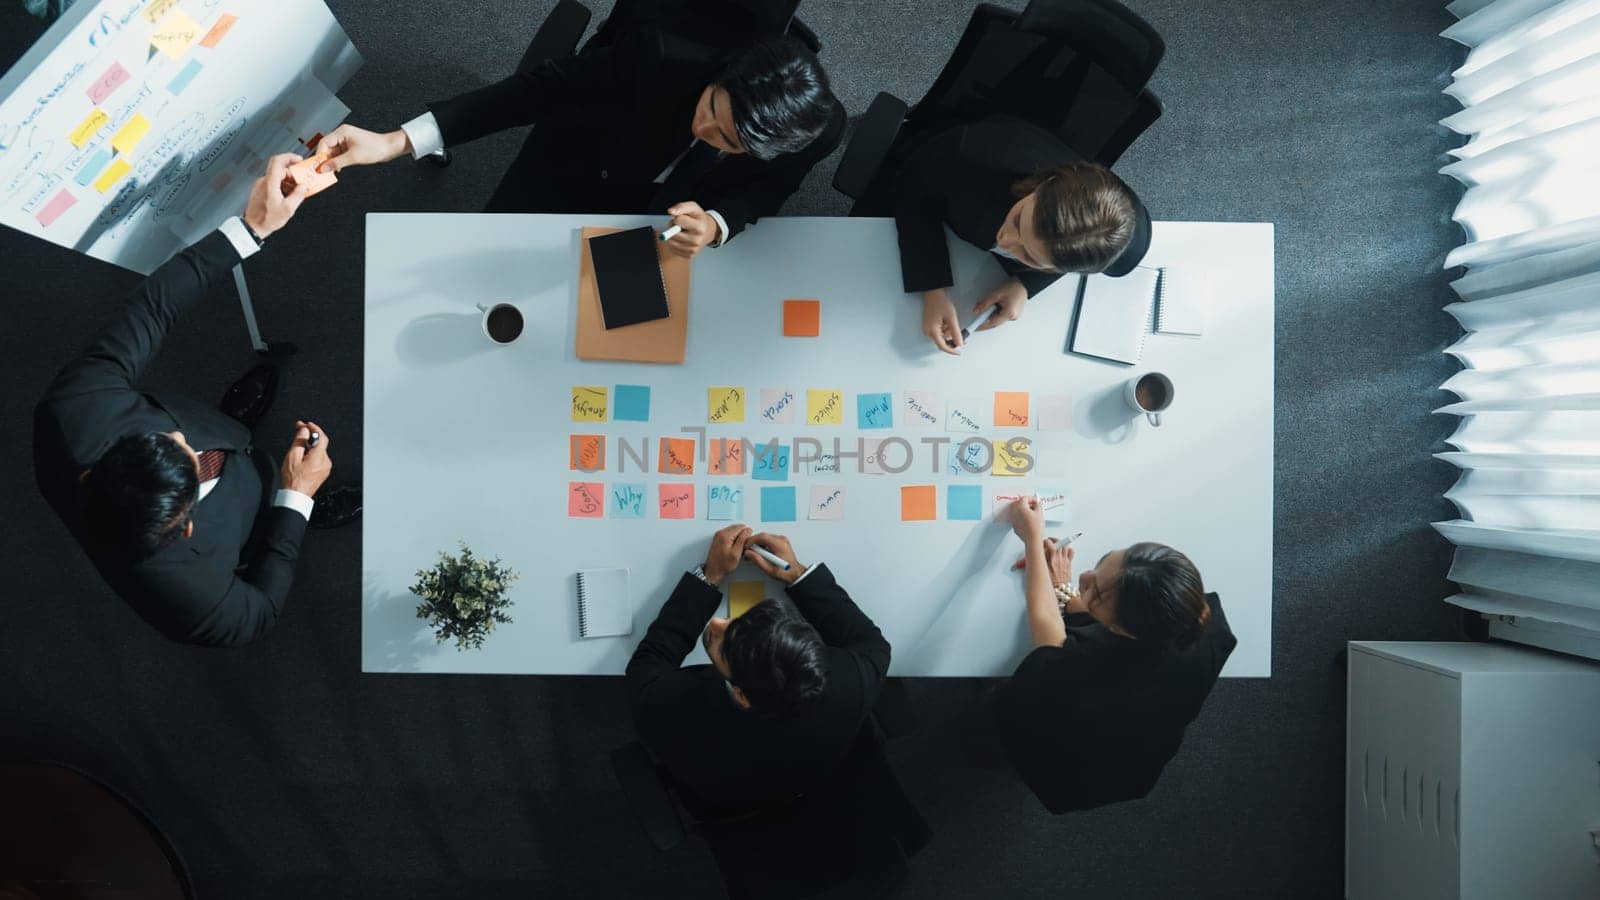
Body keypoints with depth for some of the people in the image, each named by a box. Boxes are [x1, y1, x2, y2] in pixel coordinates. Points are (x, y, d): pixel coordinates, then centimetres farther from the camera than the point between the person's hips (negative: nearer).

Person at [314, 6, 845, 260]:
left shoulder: (818, 133, -34)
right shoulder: (657, 55, -39)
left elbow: (760, 196, -14)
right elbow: (540, 88, -31)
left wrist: (714, 226, -40)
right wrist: (396, 141, -35)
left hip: (668, 206, 1)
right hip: (579, 168, 0)